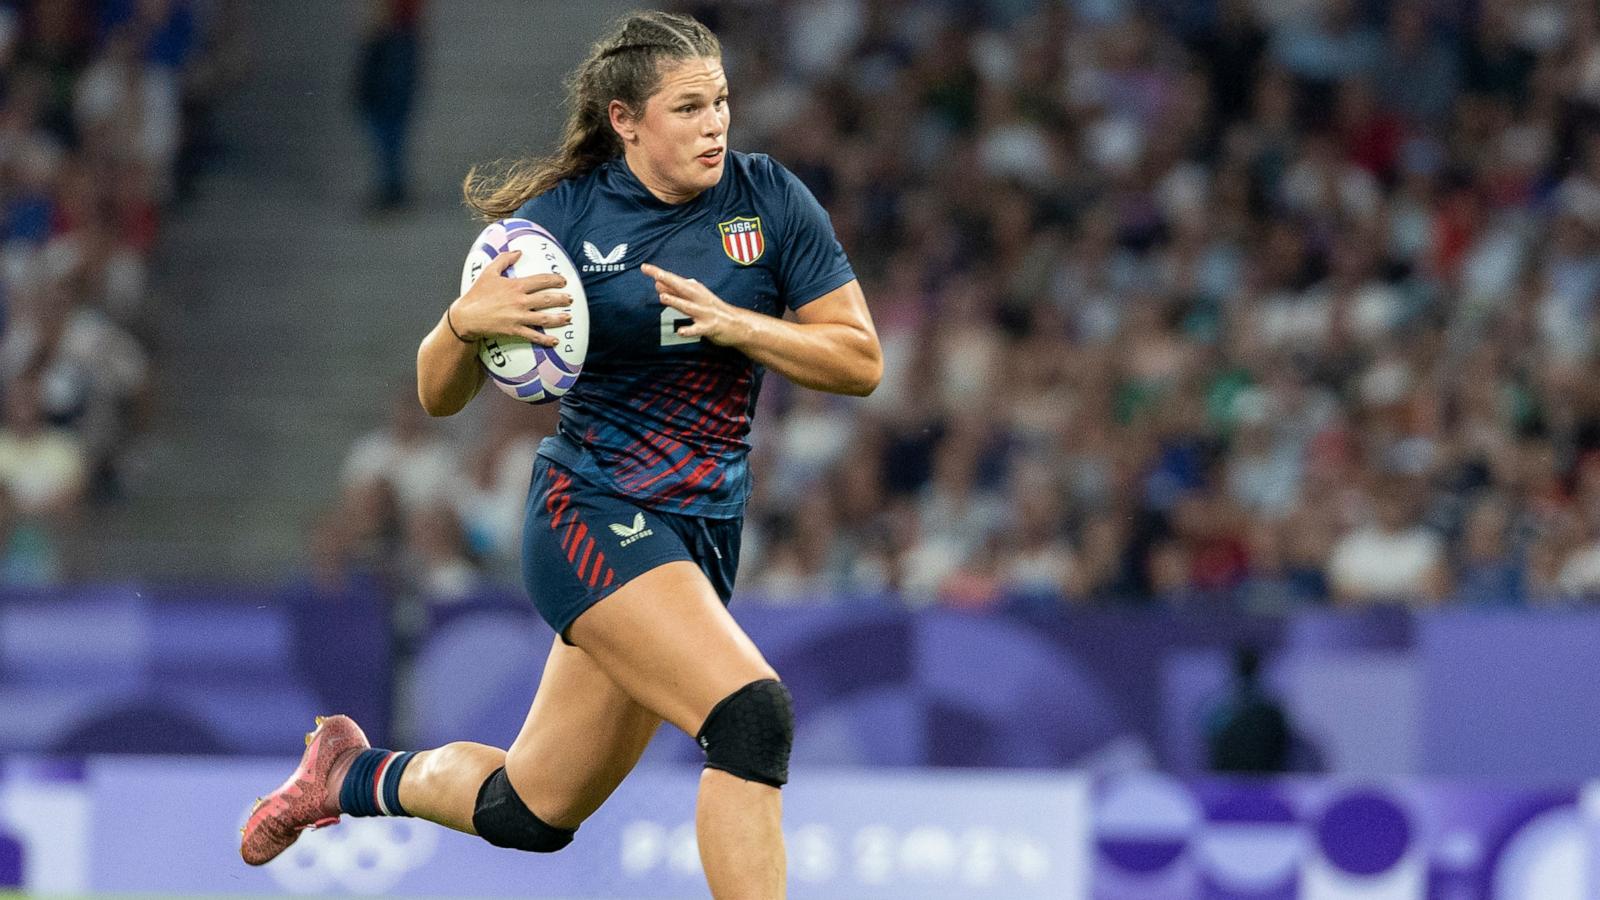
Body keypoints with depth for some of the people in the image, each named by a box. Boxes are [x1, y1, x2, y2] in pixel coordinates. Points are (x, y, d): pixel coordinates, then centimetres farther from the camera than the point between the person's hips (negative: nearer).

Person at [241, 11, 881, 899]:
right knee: (751, 716, -28)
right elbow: (440, 395, -2)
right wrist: (465, 320, -24)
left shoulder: (770, 199, -2)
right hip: (591, 515, -5)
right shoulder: (564, 215, -8)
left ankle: (353, 775, 41)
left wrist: (731, 325, -17)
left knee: (530, 812, 13)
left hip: (700, 536, 5)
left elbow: (861, 360, -2)